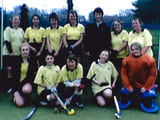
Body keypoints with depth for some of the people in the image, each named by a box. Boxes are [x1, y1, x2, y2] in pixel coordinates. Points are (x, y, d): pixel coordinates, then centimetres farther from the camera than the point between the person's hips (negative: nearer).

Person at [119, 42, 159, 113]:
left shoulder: (150, 60, -11)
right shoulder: (126, 60, -6)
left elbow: (152, 75, -8)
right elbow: (124, 74, -3)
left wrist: (145, 87, -11)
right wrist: (128, 86, -10)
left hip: (145, 86, -1)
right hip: (130, 85, 2)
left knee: (148, 105, -7)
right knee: (123, 103, -2)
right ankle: (131, 97, 31)